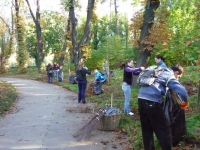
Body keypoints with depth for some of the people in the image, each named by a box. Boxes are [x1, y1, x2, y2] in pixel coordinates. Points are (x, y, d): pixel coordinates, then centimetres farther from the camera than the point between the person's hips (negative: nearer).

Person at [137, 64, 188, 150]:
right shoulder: (169, 76, 3)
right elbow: (181, 91, -10)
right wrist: (185, 101, 9)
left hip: (141, 98, 8)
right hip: (152, 101, -8)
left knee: (146, 129, 20)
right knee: (164, 130, 4)